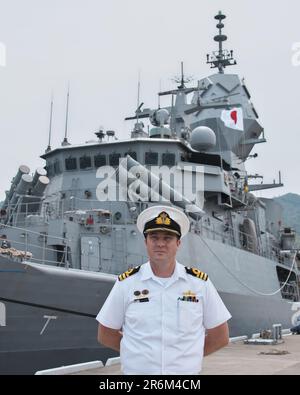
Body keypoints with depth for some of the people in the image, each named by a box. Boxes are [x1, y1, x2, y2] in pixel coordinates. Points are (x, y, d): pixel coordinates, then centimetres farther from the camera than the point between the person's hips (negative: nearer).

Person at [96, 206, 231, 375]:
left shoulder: (200, 282, -2)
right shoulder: (126, 283, -3)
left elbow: (220, 337, 4)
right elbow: (106, 335, 4)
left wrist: (185, 356, 1)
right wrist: (145, 354, 2)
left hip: (186, 370, 1)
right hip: (137, 370, 0)